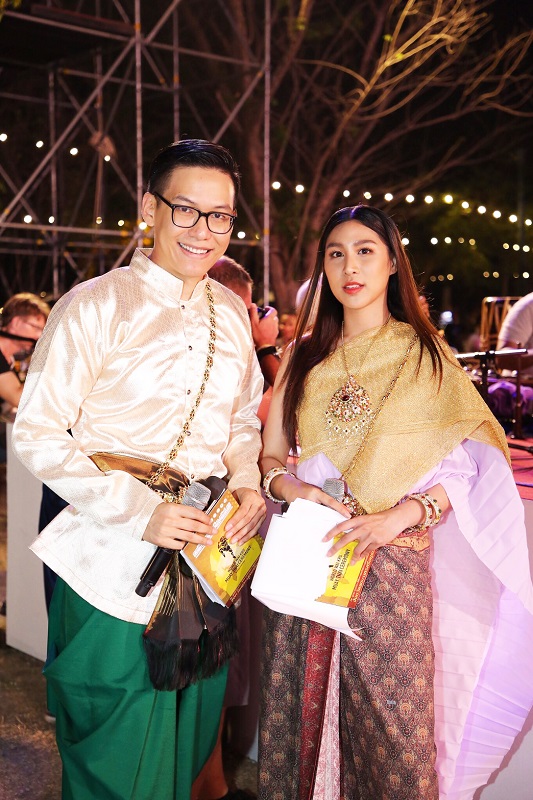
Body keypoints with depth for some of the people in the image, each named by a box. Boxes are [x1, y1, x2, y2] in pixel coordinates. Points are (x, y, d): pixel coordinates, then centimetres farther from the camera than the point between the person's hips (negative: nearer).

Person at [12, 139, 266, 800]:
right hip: (112, 553, -5)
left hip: (208, 542, 6)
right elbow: (36, 435, -13)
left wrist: (246, 482, -1)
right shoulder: (94, 307, -10)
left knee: (189, 741, 19)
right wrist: (142, 511, -21)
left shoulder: (230, 313, 8)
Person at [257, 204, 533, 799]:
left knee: (391, 724, -1)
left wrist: (398, 516, -20)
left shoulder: (424, 354, 3)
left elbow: (471, 461, -5)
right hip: (303, 561, 3)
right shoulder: (304, 354, 12)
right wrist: (288, 486, -11)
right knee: (301, 711, 7)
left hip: (392, 567, -2)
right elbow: (269, 454, 11)